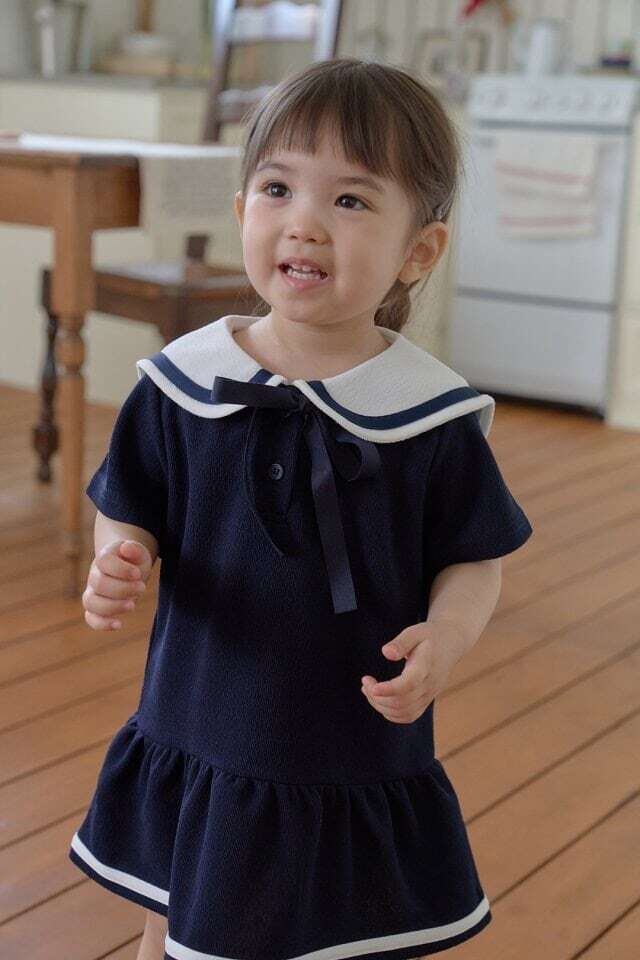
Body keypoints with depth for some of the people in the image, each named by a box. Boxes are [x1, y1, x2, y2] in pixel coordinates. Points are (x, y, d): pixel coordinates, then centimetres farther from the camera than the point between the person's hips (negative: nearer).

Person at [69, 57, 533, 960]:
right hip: (200, 742, 2)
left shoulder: (433, 411, -12)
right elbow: (130, 515, 2)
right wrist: (119, 561, -20)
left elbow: (473, 560, -4)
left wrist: (445, 637, -22)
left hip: (362, 762, -1)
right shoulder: (182, 381, -8)